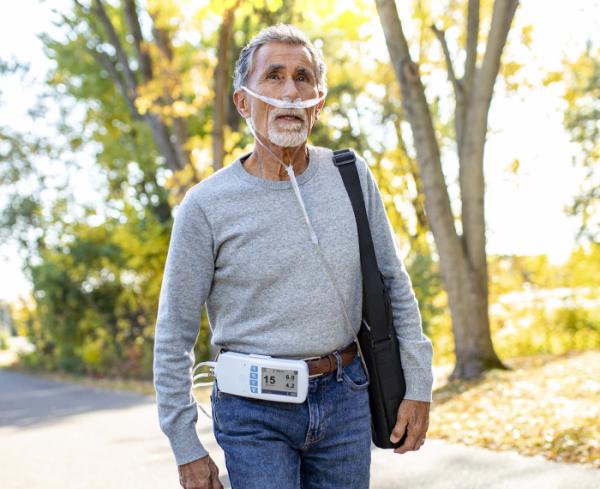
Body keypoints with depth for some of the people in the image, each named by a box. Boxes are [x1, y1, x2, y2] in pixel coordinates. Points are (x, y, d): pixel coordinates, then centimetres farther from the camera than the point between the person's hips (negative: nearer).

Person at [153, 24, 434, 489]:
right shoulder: (206, 205, -8)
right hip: (255, 412, -3)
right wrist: (186, 448, -3)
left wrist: (417, 385, 5)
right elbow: (174, 336, -3)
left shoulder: (352, 177, 1)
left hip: (345, 399, 3)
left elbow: (395, 287, 9)